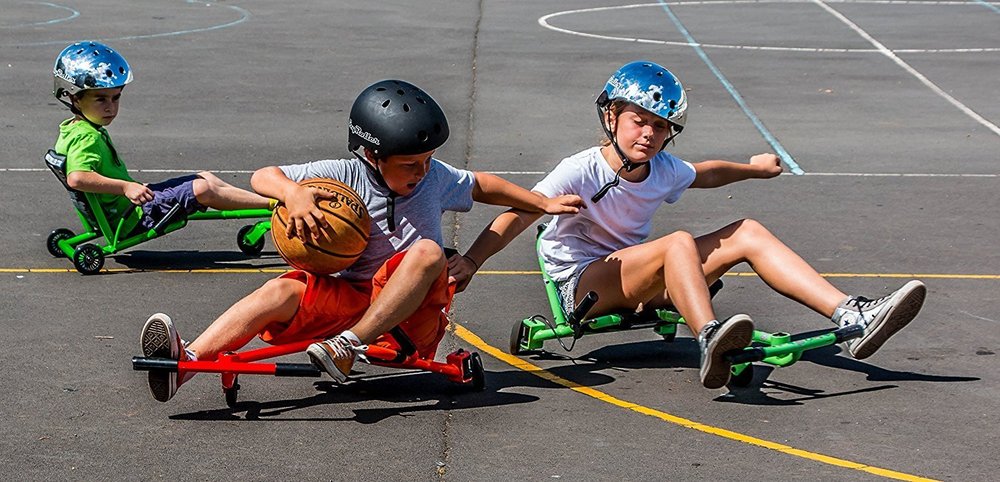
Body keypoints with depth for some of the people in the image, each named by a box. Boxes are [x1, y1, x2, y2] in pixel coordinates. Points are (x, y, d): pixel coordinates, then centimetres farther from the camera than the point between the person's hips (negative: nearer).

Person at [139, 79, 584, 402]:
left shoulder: (436, 178, 2)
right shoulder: (345, 175, -5)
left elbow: (482, 186, 22)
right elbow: (263, 177, -6)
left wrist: (544, 204, 23)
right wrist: (294, 193, -28)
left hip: (412, 310, 1)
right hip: (348, 295, -1)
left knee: (428, 251, -32)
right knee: (283, 291, -29)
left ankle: (349, 345, -39)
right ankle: (187, 360, -48)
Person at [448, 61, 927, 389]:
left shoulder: (662, 169, 3)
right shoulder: (581, 170, -17)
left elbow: (704, 174, 26)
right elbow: (520, 214, -26)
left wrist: (754, 168, 40)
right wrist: (470, 261, -39)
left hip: (638, 281, 7)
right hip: (582, 282, -7)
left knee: (747, 232, -6)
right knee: (679, 243, -34)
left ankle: (853, 316, -15)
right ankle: (710, 339, -58)